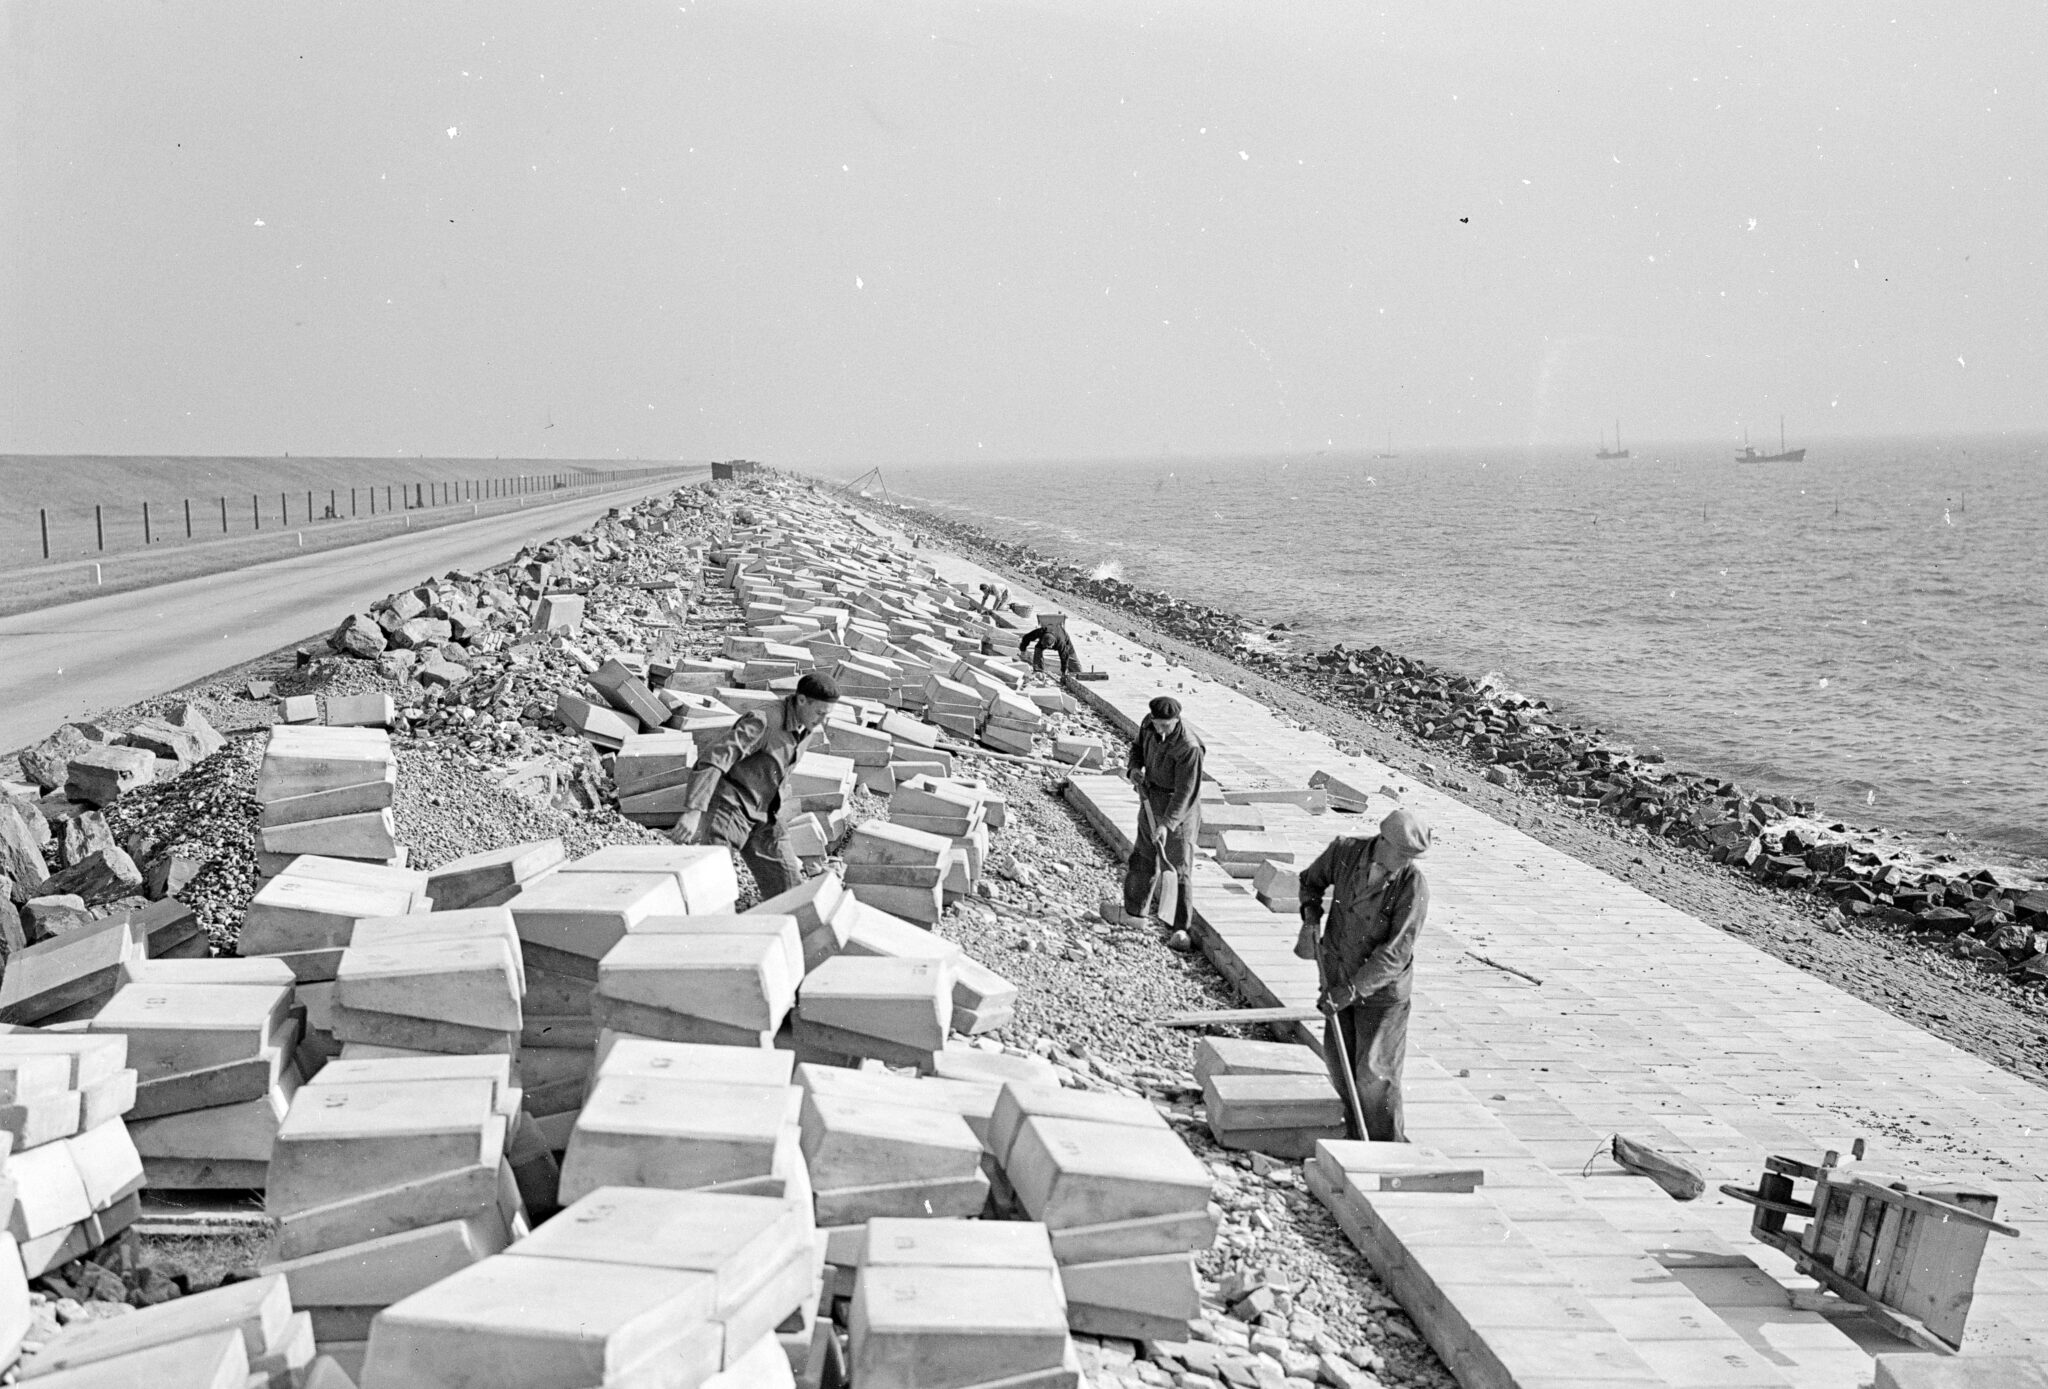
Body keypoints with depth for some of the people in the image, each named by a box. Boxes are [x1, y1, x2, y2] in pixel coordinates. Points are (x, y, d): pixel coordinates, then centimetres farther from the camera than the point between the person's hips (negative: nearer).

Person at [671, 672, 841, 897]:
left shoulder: (806, 730, 4)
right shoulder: (762, 721, -22)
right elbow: (712, 760, -31)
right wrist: (693, 811, -40)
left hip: (762, 816, 8)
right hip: (729, 809, -8)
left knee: (789, 887, 6)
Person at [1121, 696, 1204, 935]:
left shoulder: (1189, 748, -30)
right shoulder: (1149, 723, -10)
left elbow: (1184, 792, -28)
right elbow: (1138, 747, 11)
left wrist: (1167, 824, -34)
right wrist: (1134, 768, -9)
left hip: (1178, 807, -7)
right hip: (1151, 799, 7)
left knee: (1178, 867, -3)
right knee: (1143, 857, 19)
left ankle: (1181, 927, 5)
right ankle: (1134, 912, 34)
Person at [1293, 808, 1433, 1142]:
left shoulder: (1413, 885, -23)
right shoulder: (1345, 850, -11)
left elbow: (1396, 952, -24)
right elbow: (1311, 879, 11)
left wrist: (1352, 989, -26)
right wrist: (1311, 915, -7)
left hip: (1382, 988, -5)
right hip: (1337, 976, 5)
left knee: (1374, 1071, -6)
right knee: (1339, 1061, 12)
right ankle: (1357, 1136, 30)